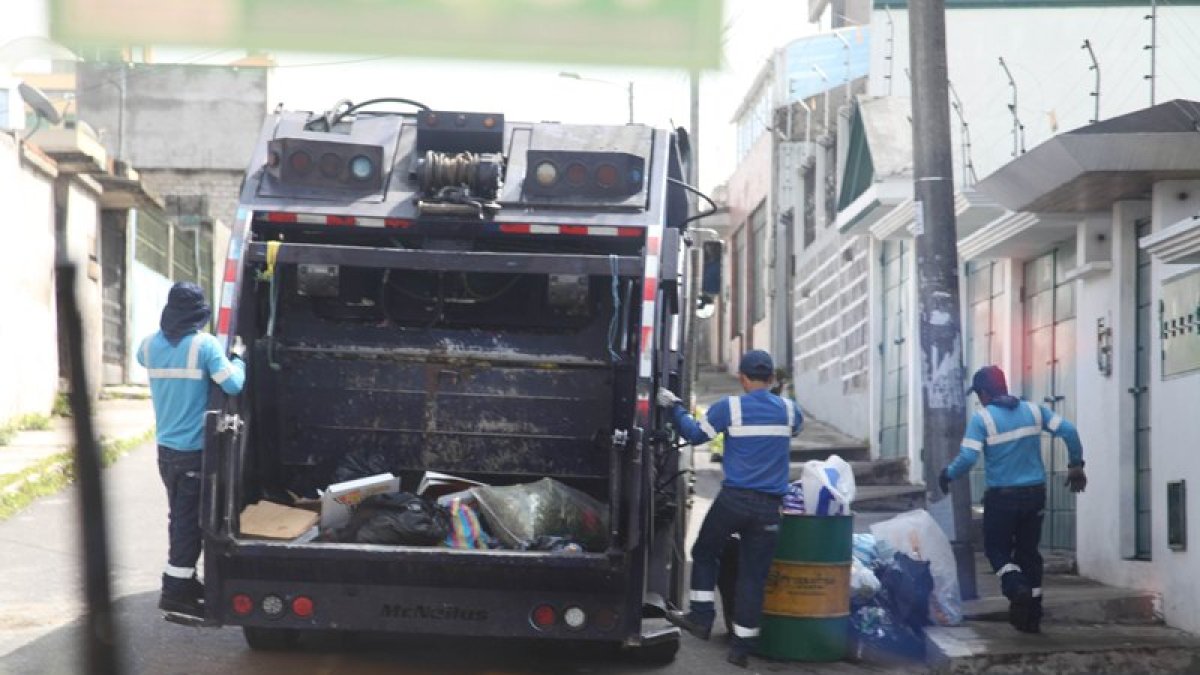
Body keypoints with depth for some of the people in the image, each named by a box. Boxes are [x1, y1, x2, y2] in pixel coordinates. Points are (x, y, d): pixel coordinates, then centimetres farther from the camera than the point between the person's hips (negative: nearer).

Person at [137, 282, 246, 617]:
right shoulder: (204, 345, -15)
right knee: (189, 521, -2)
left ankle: (183, 580, 27)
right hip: (195, 449, -6)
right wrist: (238, 362, -4)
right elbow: (232, 384, -21)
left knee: (180, 516, 18)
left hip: (165, 448, 6)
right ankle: (175, 590, -3)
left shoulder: (150, 345, 2)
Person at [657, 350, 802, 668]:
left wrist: (675, 408, 21)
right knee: (753, 576, 5)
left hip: (733, 499, -2)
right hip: (769, 507, 2)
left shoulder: (730, 407, -4)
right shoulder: (788, 410, 6)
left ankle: (701, 617, 16)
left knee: (704, 554, 21)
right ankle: (742, 646, 6)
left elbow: (695, 434, 5)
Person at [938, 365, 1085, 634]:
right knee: (1028, 551, 14)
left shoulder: (982, 418, -9)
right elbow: (1068, 431, -1)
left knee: (997, 548, 11)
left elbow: (968, 458, -17)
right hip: (1035, 493, 4)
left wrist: (947, 475, 1)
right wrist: (1076, 465, 11)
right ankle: (1032, 616, 14)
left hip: (1002, 496, -4)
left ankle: (1017, 588, -18)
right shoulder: (1033, 410, 5)